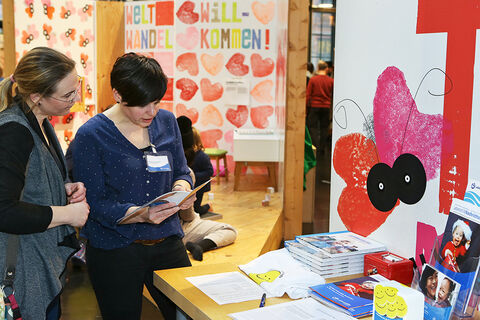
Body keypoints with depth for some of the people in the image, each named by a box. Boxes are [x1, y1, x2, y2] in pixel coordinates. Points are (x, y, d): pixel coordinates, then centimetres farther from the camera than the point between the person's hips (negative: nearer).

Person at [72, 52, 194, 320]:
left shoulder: (167, 122, 4)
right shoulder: (91, 135, -10)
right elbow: (93, 202, -13)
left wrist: (182, 188, -11)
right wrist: (141, 215, -28)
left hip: (168, 243, 4)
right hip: (114, 251, -4)